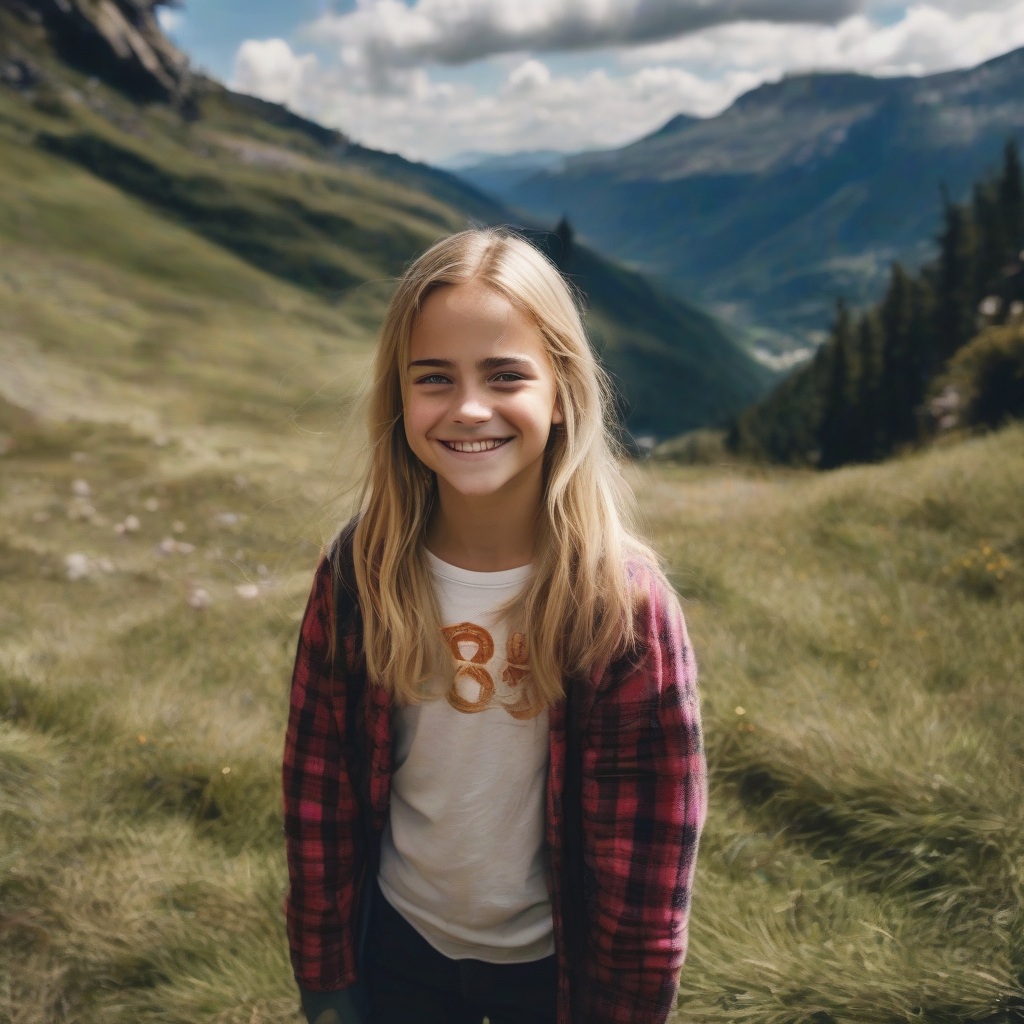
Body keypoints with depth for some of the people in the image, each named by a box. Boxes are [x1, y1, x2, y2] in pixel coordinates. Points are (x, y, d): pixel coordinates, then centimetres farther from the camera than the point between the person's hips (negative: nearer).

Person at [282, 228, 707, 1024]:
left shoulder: (623, 602, -23)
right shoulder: (360, 572, -16)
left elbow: (648, 854, -15)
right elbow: (318, 784, -6)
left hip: (553, 960, -2)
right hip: (398, 944, 2)